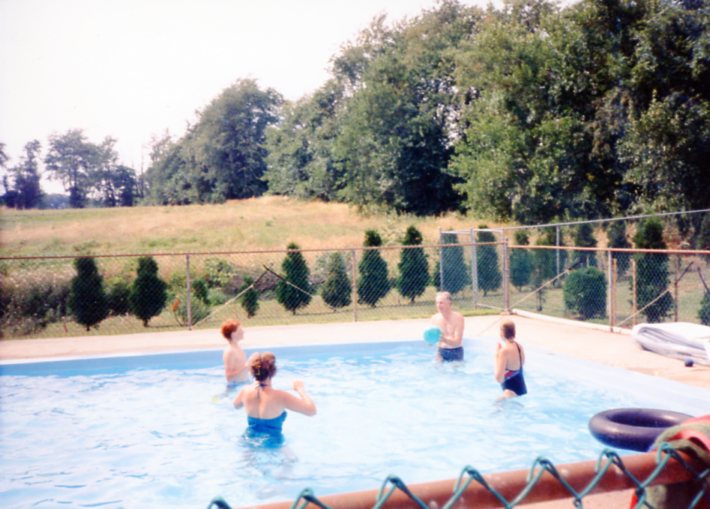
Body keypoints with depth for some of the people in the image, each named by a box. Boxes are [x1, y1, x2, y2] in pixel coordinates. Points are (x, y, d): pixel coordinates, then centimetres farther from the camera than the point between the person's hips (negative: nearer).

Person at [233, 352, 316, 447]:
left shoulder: (245, 392, -12)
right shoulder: (280, 396, -27)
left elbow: (236, 405, 13)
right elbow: (311, 410, -25)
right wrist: (300, 389, -11)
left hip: (250, 439, 5)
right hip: (272, 444, -4)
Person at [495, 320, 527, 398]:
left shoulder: (505, 350, -22)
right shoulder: (519, 346, 4)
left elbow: (499, 379, -23)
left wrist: (497, 356, -16)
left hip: (512, 392, -10)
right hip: (521, 390, 10)